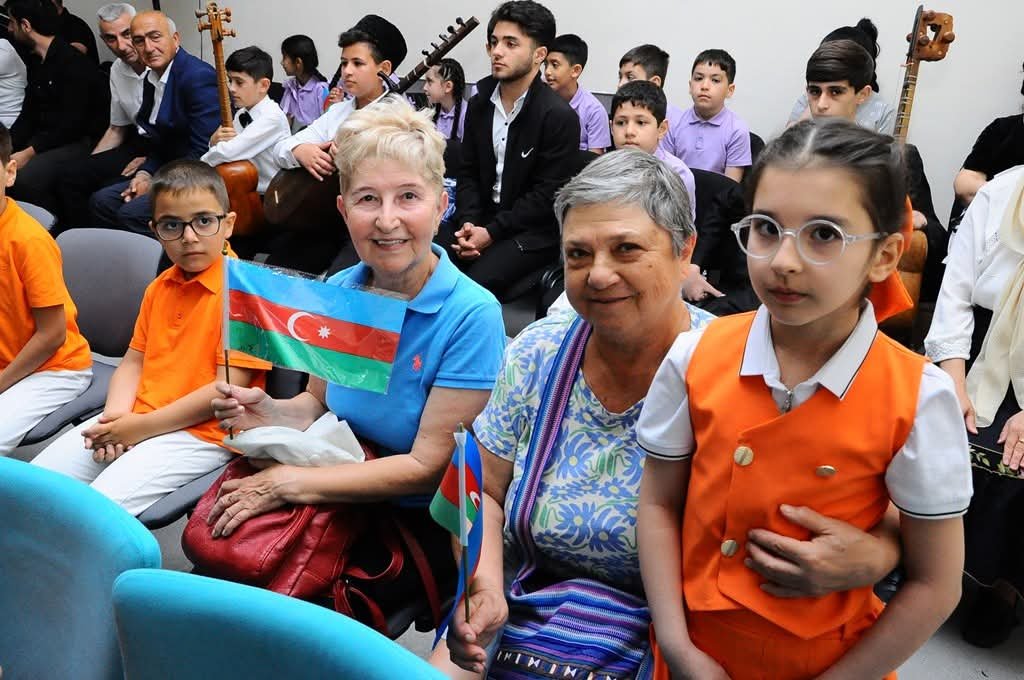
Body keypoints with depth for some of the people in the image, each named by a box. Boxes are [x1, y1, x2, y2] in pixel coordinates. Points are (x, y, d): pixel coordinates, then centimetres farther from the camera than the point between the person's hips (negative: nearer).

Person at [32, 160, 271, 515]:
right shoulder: (158, 288, 16)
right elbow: (133, 361, 16)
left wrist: (141, 427, -14)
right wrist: (115, 415, -5)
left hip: (201, 433, -8)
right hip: (134, 420, 8)